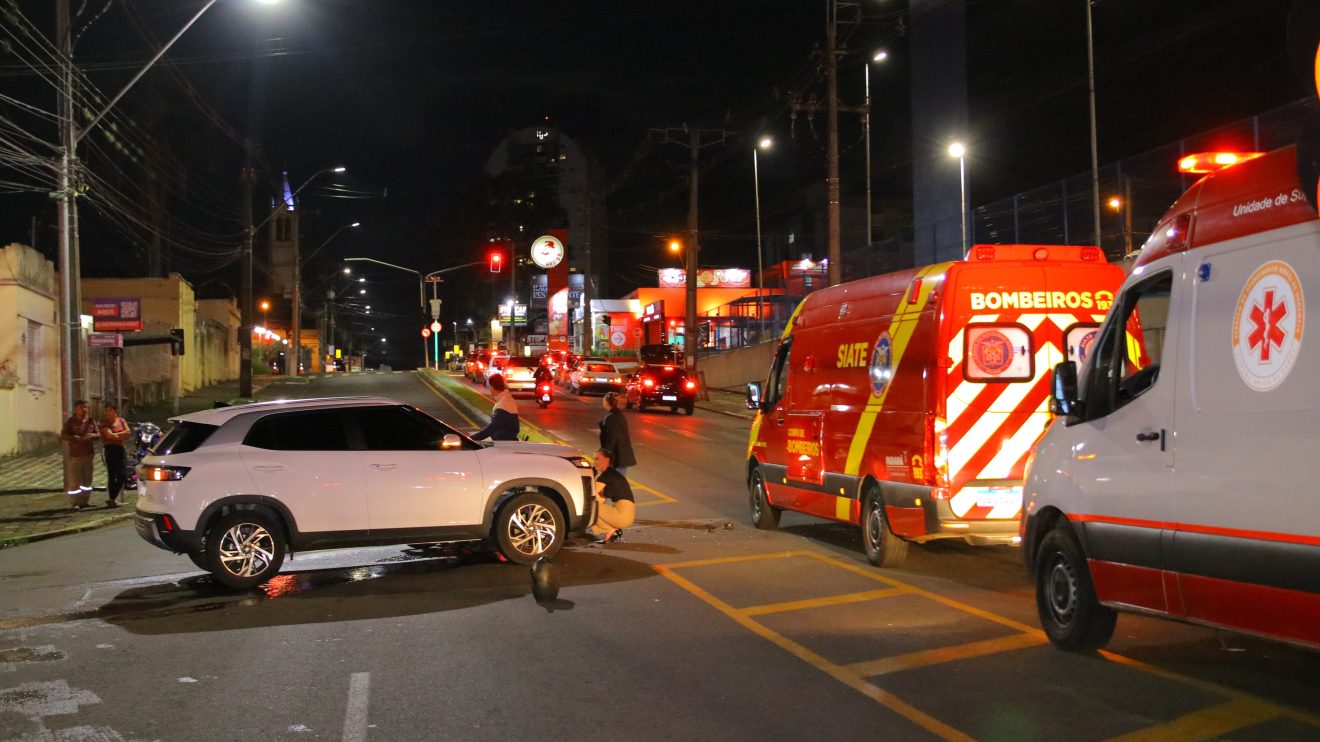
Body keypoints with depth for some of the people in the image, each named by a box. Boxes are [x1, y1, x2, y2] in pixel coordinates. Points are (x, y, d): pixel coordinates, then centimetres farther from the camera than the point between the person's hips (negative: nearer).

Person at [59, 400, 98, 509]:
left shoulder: (90, 421, 10)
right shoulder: (70, 421, -4)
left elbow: (98, 434, 13)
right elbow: (63, 435, -10)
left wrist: (93, 435, -10)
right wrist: (76, 438, -25)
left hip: (88, 454, 5)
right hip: (75, 454, -5)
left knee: (87, 478, 11)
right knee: (74, 479, -5)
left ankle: (84, 501, 21)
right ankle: (74, 503, 0)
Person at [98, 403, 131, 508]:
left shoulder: (121, 421, 13)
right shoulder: (105, 423, -1)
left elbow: (128, 432, 1)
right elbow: (109, 435, -15)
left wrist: (116, 435, -10)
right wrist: (122, 435, -5)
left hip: (120, 449, 5)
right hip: (109, 449, -5)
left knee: (123, 476, -1)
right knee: (111, 475, -6)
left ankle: (112, 499, 11)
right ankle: (112, 499, -1)